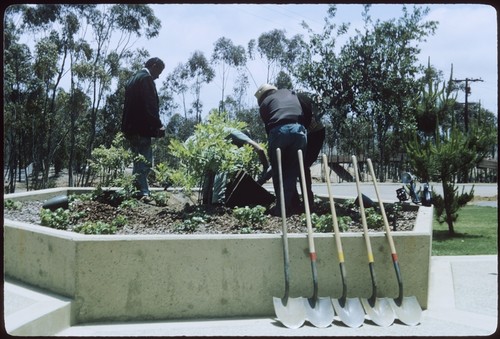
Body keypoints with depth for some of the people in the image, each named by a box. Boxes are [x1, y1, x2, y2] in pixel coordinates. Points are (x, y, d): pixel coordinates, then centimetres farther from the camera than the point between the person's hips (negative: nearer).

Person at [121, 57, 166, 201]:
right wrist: (158, 125, -14)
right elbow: (151, 105, -18)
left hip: (130, 127, 10)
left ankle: (137, 191, 17)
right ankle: (143, 192, -5)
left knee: (139, 162, 14)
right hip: (142, 129, -10)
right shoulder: (146, 78, -9)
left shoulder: (132, 79, 20)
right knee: (145, 162, -6)